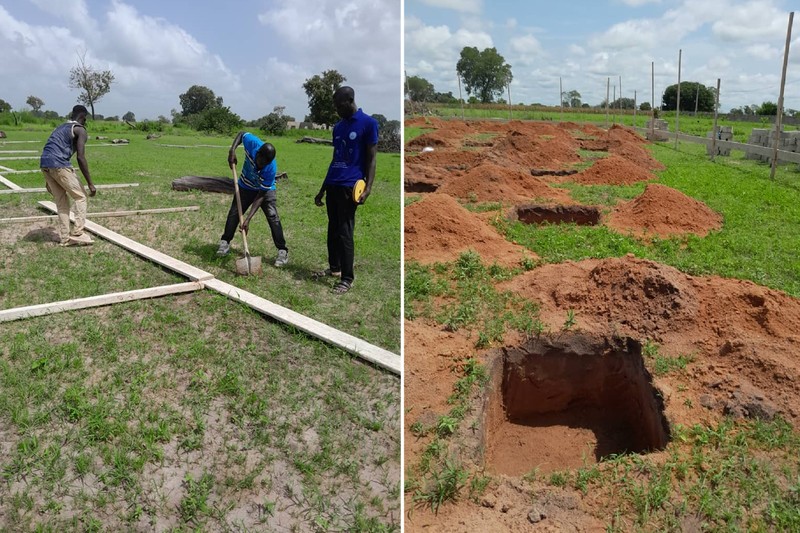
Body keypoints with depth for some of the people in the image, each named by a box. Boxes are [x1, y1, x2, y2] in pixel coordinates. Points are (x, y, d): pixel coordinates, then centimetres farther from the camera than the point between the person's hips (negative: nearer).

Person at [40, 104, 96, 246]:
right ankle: (77, 233, -1)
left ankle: (65, 238, 16)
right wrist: (90, 183, -8)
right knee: (81, 197, 5)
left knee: (61, 202, 15)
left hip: (44, 165, 8)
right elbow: (81, 158, -8)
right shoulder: (80, 130, 3)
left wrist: (49, 180, 35)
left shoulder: (60, 128, 28)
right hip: (59, 165, -8)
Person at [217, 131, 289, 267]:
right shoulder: (252, 142, -33)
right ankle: (225, 243, 22)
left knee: (273, 217, -18)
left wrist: (248, 218, -36)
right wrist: (232, 150, -21)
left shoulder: (271, 168, -38)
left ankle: (282, 251, -12)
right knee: (234, 212, 4)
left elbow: (261, 196, -33)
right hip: (246, 186, 4)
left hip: (266, 190, -3)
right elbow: (241, 133, -7)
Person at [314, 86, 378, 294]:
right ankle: (334, 268, 28)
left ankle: (347, 278, 1)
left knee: (344, 232, -7)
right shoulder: (338, 126, 17)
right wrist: (322, 189, 21)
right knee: (332, 229, 14)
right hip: (332, 185, 7)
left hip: (349, 186, -7)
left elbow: (371, 158, -7)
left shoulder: (368, 123, -5)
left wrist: (368, 188, -17)